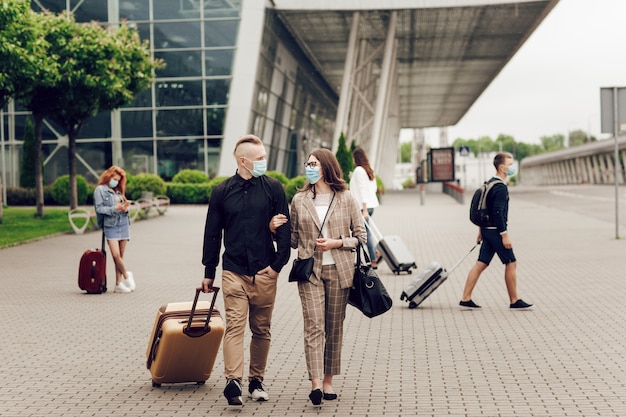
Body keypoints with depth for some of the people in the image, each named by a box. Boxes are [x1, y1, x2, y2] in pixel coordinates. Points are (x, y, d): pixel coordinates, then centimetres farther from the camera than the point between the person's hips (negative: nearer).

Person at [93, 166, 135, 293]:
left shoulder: (119, 190, 16)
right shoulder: (100, 190, 1)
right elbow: (99, 208, -8)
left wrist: (126, 208, -5)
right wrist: (115, 209, -16)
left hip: (123, 225, 5)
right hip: (110, 226, -4)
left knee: (120, 256, 4)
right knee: (116, 255, -14)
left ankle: (119, 284, 9)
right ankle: (126, 275, 8)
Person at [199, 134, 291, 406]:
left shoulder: (273, 188, 2)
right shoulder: (221, 192, 3)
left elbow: (284, 229, 2)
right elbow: (212, 234, 8)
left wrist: (278, 263, -6)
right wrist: (208, 273, 9)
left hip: (265, 272, 1)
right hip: (233, 271, -1)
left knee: (262, 330, 8)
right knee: (234, 326, -11)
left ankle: (256, 381, 18)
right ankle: (233, 382, -16)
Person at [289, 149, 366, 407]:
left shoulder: (345, 199, 2)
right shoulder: (299, 200, 7)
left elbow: (361, 235, 4)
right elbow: (294, 238, 13)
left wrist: (336, 243, -10)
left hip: (339, 270, 0)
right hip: (310, 270, 0)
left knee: (334, 327, 7)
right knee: (314, 326, -11)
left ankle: (328, 381, 18)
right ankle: (316, 383, -18)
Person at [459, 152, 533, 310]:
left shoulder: (490, 183, 15)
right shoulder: (501, 187, -17)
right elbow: (498, 212, -23)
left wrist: (481, 230, 24)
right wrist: (504, 235, -21)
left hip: (487, 230, 10)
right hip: (495, 231, -9)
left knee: (481, 264, 8)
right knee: (511, 263, 1)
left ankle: (465, 299, 6)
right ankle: (515, 301, 8)